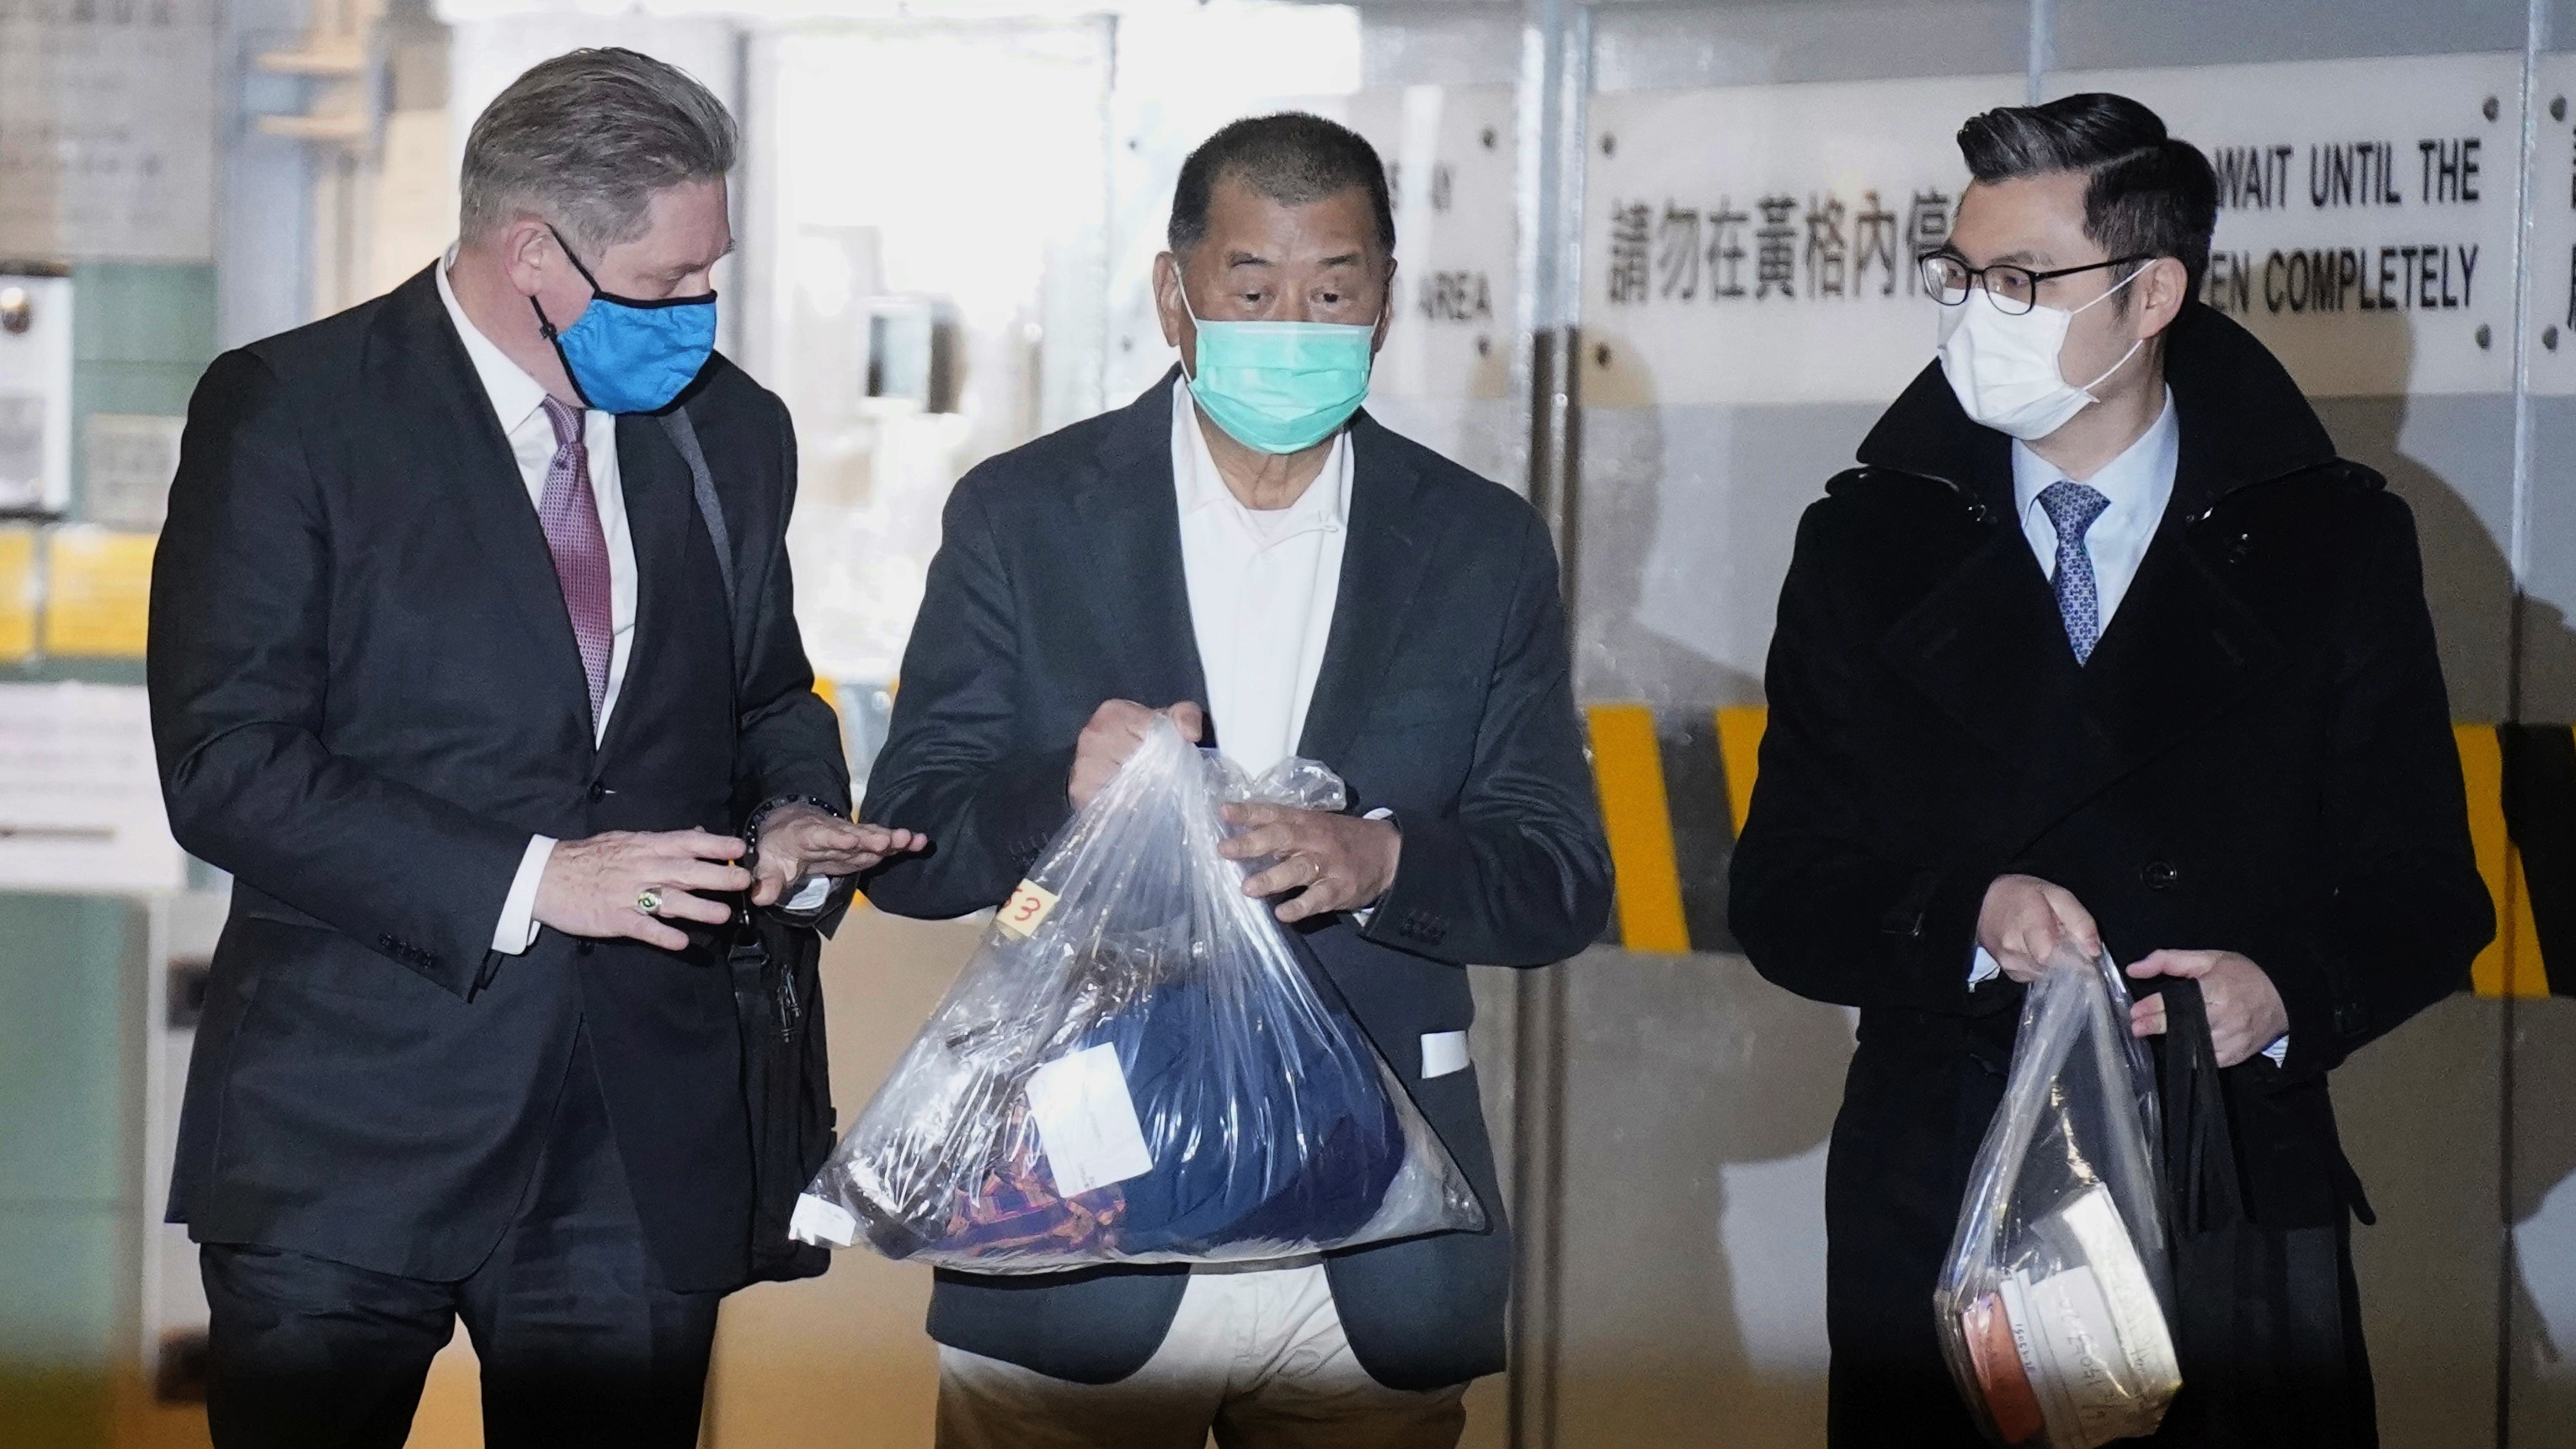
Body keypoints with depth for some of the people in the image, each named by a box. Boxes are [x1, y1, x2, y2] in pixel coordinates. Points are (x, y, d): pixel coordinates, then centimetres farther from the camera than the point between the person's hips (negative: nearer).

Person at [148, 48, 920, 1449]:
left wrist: (793, 819, -1)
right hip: (347, 1129, -4)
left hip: (644, 1146, 4)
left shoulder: (732, 431, 11)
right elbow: (225, 764, -12)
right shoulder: (289, 413, -6)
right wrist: (528, 879, -20)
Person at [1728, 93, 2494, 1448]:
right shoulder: (1868, 545, 8)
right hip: (1933, 1210, 1)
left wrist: (2292, 993, -17)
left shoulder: (2334, 543, 4)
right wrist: (1966, 923, -14)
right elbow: (1782, 900, 5)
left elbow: (2423, 890, 4)